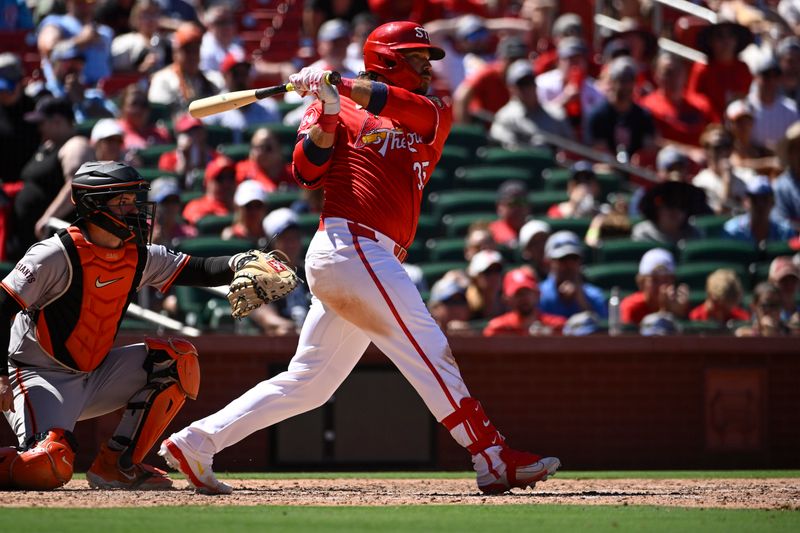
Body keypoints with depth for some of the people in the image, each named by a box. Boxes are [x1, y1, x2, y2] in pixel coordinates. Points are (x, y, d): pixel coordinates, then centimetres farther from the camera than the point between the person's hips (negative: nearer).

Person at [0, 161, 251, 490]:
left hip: (96, 376, 8)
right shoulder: (57, 255, -18)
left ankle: (116, 464, -3)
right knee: (49, 469, -31)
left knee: (179, 359, -5)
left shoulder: (140, 256, 3)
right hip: (40, 377, -8)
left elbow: (195, 270, -1)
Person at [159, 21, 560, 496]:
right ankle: (494, 460, -15)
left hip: (375, 259, 7)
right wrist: (328, 114, -18)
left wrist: (345, 87, -17)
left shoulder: (436, 116, 19)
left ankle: (195, 443, 11)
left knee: (308, 381, 8)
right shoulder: (344, 113, 7)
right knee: (429, 350, -12)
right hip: (351, 245, -7)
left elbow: (421, 111, -6)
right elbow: (307, 171, -4)